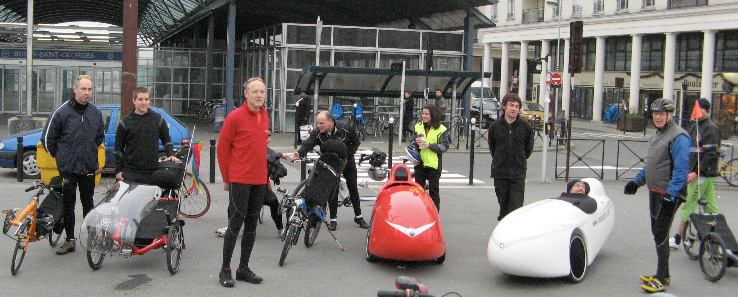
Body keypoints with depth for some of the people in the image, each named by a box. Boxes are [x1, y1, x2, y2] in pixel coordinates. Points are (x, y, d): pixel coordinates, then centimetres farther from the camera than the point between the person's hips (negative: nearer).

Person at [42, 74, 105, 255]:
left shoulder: (96, 113, 6)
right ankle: (70, 240, 11)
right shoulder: (62, 112, -7)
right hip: (67, 168, -3)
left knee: (88, 204, 10)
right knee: (68, 204, 4)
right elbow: (47, 138, 0)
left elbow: (100, 136, 23)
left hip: (89, 167, 3)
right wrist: (59, 156, 5)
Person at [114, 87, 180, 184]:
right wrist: (118, 170, 3)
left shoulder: (158, 119, 8)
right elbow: (118, 148, 7)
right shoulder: (125, 122, 5)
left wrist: (171, 155, 1)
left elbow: (167, 140, 18)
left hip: (152, 172, 1)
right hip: (130, 172, -1)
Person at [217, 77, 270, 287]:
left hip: (259, 180, 7)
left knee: (252, 224, 10)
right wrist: (226, 178, -5)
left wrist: (262, 172, 16)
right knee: (236, 222, -5)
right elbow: (222, 148, -6)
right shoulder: (235, 117, -9)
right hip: (239, 180, -7)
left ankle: (244, 268, 20)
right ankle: (225, 270, 5)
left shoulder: (264, 117, 12)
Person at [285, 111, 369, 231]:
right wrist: (298, 154, -53)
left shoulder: (345, 128, -20)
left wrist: (346, 155, -18)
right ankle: (333, 219, 5)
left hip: (347, 161, 0)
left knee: (353, 188, 6)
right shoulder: (317, 133, -20)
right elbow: (307, 145, -32)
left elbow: (356, 141, -7)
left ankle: (358, 216, 20)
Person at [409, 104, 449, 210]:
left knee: (434, 191, 2)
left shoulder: (441, 129, -4)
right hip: (420, 163, 4)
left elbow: (444, 147, -7)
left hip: (434, 165, -4)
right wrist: (416, 143, -8)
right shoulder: (418, 127, 10)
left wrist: (429, 145, -19)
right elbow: (413, 142, 16)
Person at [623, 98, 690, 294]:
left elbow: (681, 169, -20)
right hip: (654, 192, 9)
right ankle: (663, 274, 24)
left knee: (661, 234, -9)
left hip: (669, 194, -9)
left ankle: (661, 279, -4)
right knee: (657, 232, 14)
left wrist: (670, 194, -25)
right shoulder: (657, 135, 16)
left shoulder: (678, 137, -14)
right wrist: (637, 182, 20)